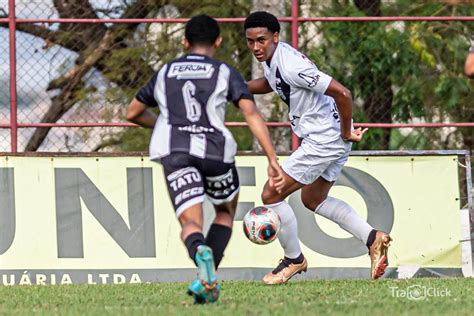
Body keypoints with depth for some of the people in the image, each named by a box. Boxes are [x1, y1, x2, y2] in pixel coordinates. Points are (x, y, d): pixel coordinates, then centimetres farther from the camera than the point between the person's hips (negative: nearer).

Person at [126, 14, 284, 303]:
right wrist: (273, 160, -8)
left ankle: (200, 251, -43)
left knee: (190, 222, -5)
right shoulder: (225, 73, 11)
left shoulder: (165, 73, 21)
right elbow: (252, 113, -4)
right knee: (226, 212, 23)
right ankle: (208, 279, 4)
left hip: (174, 151, 1)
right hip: (215, 149, -1)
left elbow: (133, 113, 31)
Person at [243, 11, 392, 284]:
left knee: (271, 195, -4)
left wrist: (346, 132, -17)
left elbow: (342, 93, -29)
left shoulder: (292, 66, -26)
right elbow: (270, 83, 29)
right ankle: (373, 237, 18)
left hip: (323, 140, -10)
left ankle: (294, 259, 13)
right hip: (334, 140, 10)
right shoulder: (271, 57, 3)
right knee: (314, 200, 24)